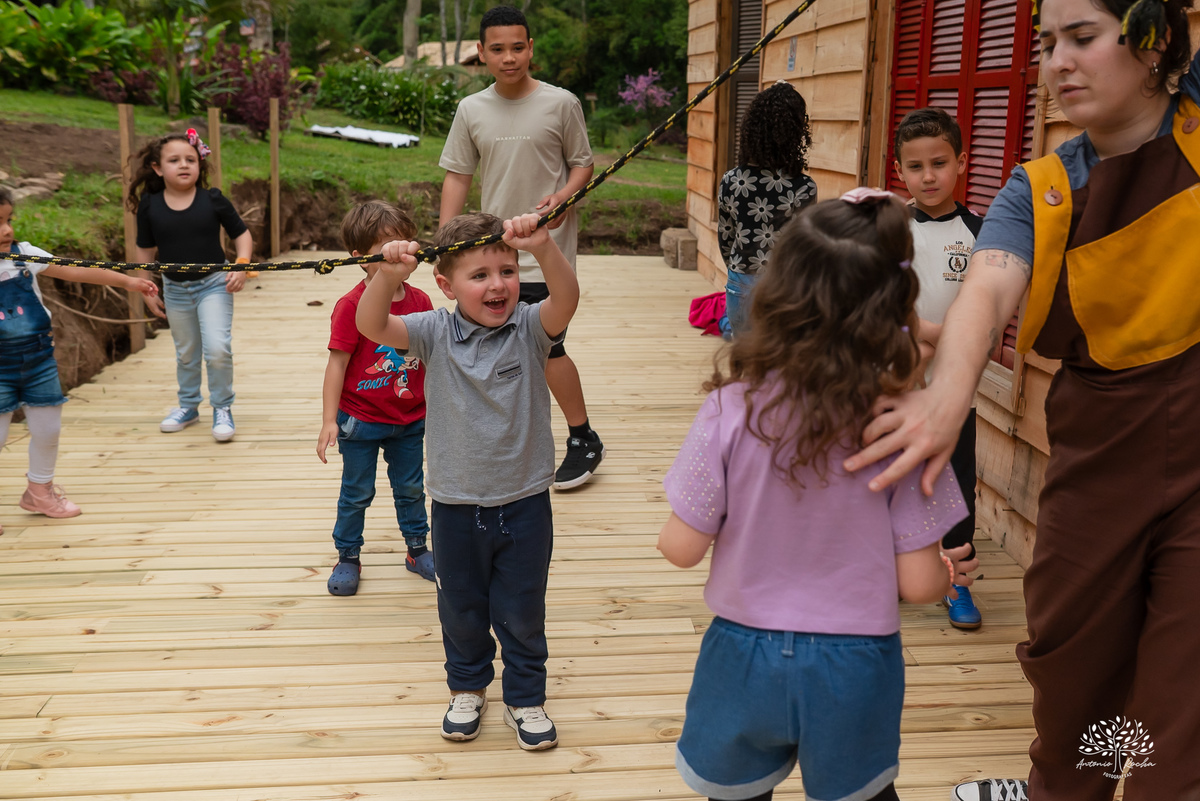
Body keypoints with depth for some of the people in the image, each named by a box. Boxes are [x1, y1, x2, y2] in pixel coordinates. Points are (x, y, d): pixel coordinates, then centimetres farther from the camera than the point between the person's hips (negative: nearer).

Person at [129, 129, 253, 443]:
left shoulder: (213, 199, -9)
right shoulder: (149, 206, -4)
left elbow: (241, 233, 0)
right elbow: (146, 249, 7)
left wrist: (241, 265, -15)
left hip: (213, 284, -3)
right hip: (175, 289, 3)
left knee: (218, 349, -15)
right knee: (186, 353, 17)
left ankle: (222, 408, 5)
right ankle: (188, 406, 37)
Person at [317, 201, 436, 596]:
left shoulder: (420, 301, -2)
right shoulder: (352, 305, -17)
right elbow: (337, 363, -15)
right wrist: (329, 421, -17)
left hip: (410, 419, 4)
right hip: (361, 420, -4)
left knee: (411, 488, 18)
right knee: (356, 493, 10)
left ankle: (417, 548, 35)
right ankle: (348, 557, 26)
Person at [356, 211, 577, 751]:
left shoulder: (529, 328, -11)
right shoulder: (435, 333, -10)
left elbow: (566, 299, -31)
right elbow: (372, 327, -24)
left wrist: (544, 247, -50)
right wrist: (388, 276, -44)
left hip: (524, 500, -1)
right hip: (456, 504, 1)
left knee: (523, 611, 14)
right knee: (460, 606, 21)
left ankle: (526, 698, 36)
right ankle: (467, 687, 45)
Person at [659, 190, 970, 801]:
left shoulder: (732, 410, -19)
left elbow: (683, 548, -13)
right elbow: (918, 584, -13)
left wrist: (668, 533, 10)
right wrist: (946, 572, 10)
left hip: (745, 658, 0)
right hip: (855, 665, 1)